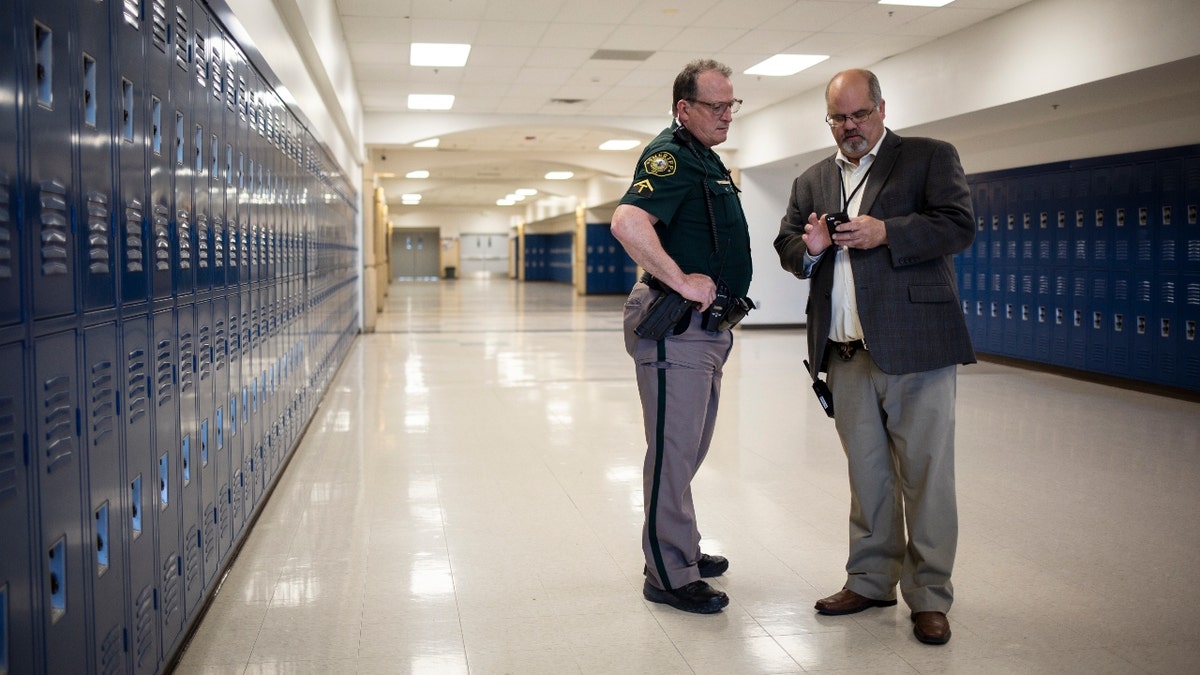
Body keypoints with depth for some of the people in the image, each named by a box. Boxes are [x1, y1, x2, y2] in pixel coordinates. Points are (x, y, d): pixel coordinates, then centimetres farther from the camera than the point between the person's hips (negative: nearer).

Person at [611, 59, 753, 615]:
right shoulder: (670, 156, -13)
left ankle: (680, 549, 32)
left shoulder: (709, 160, 19)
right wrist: (683, 282, -26)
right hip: (675, 325, -10)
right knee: (673, 450, -4)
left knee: (690, 448, 18)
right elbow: (627, 222, -32)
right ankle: (669, 574, 5)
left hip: (705, 326, 10)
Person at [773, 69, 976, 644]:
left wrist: (885, 233, -17)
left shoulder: (931, 157, 4)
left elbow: (959, 226, -7)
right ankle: (871, 581, 25)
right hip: (845, 352, 5)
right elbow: (786, 247, 18)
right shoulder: (812, 181, 18)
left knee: (924, 472, -1)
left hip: (914, 345, -4)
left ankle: (929, 596, 11)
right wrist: (808, 248, -5)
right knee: (866, 472, 13)